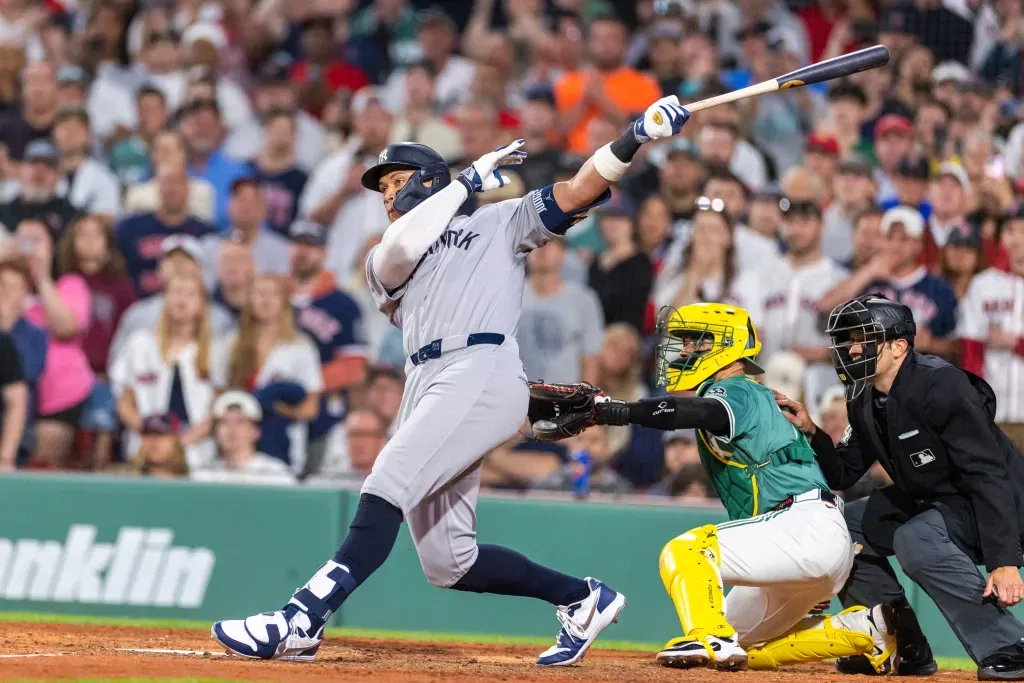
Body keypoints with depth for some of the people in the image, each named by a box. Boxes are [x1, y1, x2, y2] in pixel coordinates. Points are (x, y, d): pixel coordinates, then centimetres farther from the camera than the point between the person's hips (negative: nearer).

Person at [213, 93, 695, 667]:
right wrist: (468, 181, 10)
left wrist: (637, 138, -6)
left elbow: (577, 193, 8)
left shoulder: (498, 224, 20)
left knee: (386, 489, -24)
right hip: (427, 382, 7)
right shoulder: (385, 262, 29)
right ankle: (584, 598, 16)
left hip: (483, 371, -6)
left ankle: (302, 621, -36)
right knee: (448, 563, 0)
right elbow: (399, 247, 5)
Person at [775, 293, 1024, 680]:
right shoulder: (865, 401, 1)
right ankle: (904, 650, 13)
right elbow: (842, 475, 10)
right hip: (927, 500, 10)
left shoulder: (941, 386, -26)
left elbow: (990, 475, -31)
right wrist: (811, 433, -10)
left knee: (916, 541, -34)